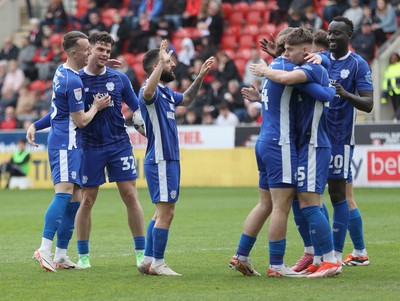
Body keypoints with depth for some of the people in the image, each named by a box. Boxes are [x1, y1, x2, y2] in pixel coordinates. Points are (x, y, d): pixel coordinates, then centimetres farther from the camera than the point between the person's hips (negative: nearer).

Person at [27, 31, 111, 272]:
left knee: (74, 199, 7)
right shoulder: (73, 82, -17)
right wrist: (96, 107, 3)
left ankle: (61, 255, 8)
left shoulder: (63, 72, 13)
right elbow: (81, 121, -13)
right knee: (64, 193, -21)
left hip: (70, 145, 10)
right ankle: (45, 250, -29)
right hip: (66, 144, -10)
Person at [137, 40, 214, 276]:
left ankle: (148, 261, 18)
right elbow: (147, 92, -41)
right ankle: (158, 263, -4)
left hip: (170, 160, 10)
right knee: (166, 213, -9)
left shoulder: (167, 92, 15)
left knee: (163, 212, 13)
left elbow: (187, 99, 35)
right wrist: (161, 62, -41)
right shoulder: (151, 91, -14)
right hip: (160, 161, -10)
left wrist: (201, 76, 26)